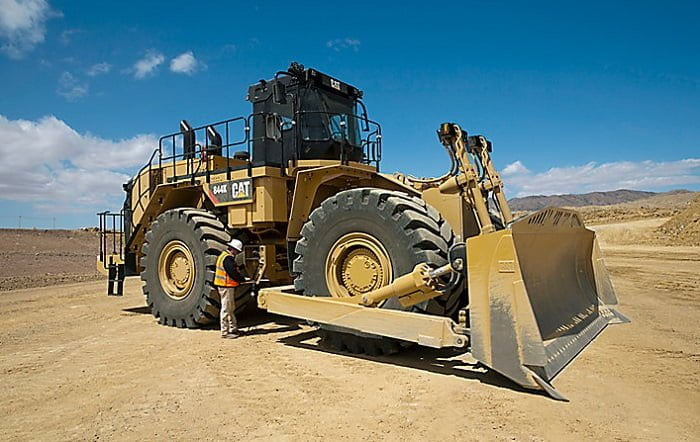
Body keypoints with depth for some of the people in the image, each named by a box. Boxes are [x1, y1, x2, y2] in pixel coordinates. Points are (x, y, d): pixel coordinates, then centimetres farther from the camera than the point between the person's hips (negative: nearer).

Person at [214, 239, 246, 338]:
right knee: (226, 309, -3)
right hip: (226, 287, -11)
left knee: (231, 309, 17)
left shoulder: (225, 256, 15)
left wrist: (239, 267, 3)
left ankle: (233, 329, 26)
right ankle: (225, 332, 4)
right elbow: (233, 273, -22)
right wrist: (242, 280, -8)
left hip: (228, 286, 11)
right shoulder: (228, 258, -19)